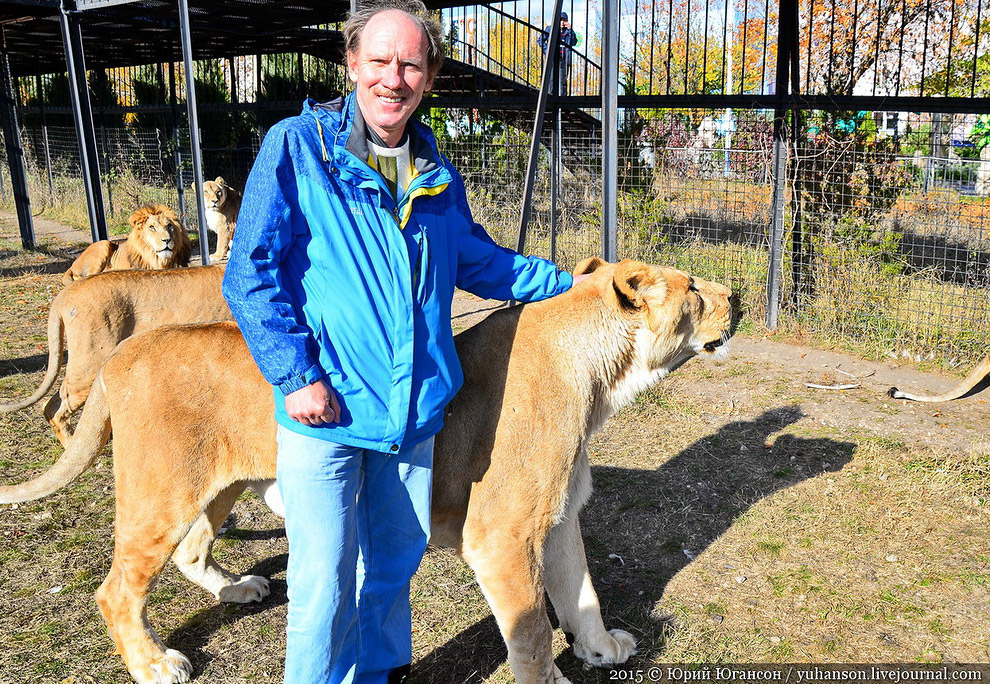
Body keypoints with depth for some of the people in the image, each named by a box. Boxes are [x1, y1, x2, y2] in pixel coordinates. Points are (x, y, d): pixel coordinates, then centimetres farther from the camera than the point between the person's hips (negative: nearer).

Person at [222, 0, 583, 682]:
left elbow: (479, 261, 23)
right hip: (325, 407, -5)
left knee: (396, 556, 19)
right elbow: (251, 273, -10)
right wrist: (296, 375, -17)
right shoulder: (297, 146, -7)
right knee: (324, 579, 2)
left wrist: (573, 284, 22)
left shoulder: (437, 174, 9)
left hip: (413, 405, 5)